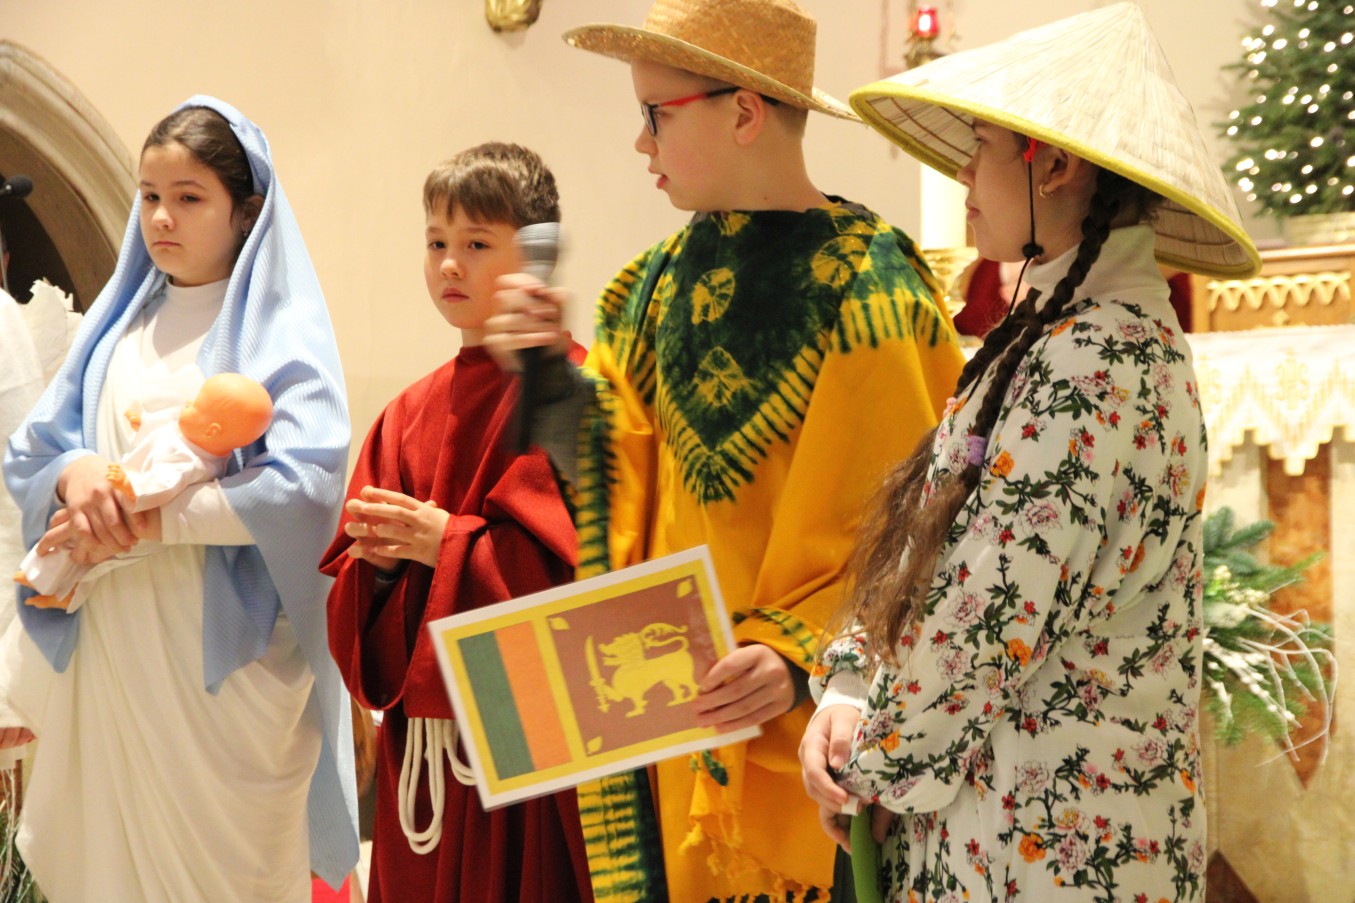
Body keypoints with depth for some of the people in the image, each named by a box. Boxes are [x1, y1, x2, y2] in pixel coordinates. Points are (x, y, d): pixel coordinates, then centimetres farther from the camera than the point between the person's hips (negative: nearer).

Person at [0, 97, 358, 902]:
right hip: (106, 641, 5)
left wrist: (146, 519, -18)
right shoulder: (119, 322, 14)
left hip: (220, 651, -5)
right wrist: (76, 472, -12)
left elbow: (305, 482, -18)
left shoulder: (279, 330, -4)